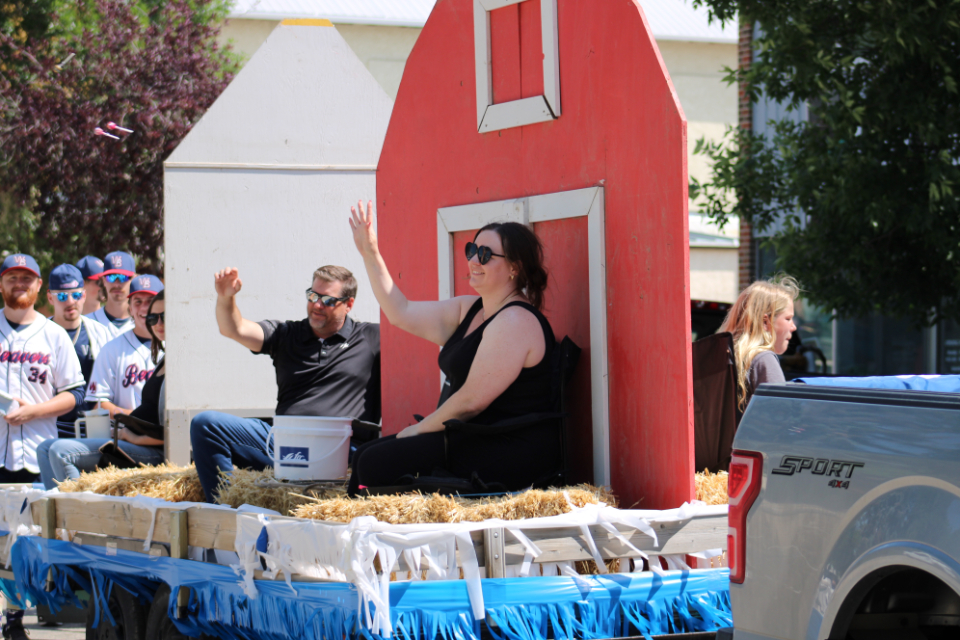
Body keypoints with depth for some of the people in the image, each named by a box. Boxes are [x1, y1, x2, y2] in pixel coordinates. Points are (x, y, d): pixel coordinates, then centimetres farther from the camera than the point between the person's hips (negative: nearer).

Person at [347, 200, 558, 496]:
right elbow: (401, 314, 19)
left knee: (376, 464, -19)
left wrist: (418, 430, -6)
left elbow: (471, 401, -19)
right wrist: (370, 254, 15)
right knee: (366, 455, 7)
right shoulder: (469, 310, 14)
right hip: (477, 439, 10)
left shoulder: (515, 322, -17)